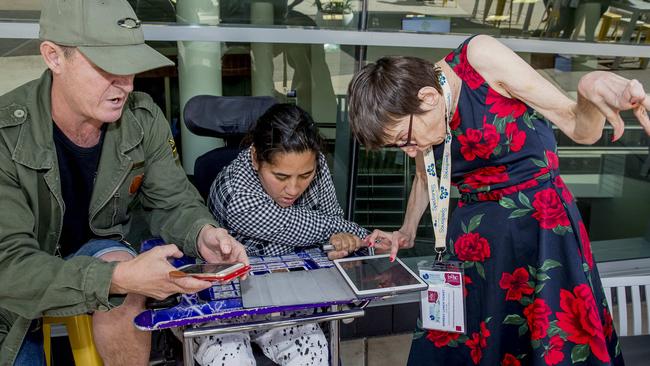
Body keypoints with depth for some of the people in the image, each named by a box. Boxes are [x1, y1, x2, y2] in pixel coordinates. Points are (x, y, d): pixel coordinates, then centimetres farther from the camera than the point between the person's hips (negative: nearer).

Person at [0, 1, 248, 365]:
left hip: (96, 253, 2)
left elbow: (174, 202, -5)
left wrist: (203, 234, -29)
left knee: (119, 264, -27)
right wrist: (120, 277, -43)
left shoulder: (144, 119, -14)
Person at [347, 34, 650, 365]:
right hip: (474, 235, 5)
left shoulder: (481, 57, -19)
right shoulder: (411, 117, -2)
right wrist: (406, 232, 14)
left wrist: (590, 90, -38)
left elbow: (580, 129, -18)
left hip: (541, 225, -4)